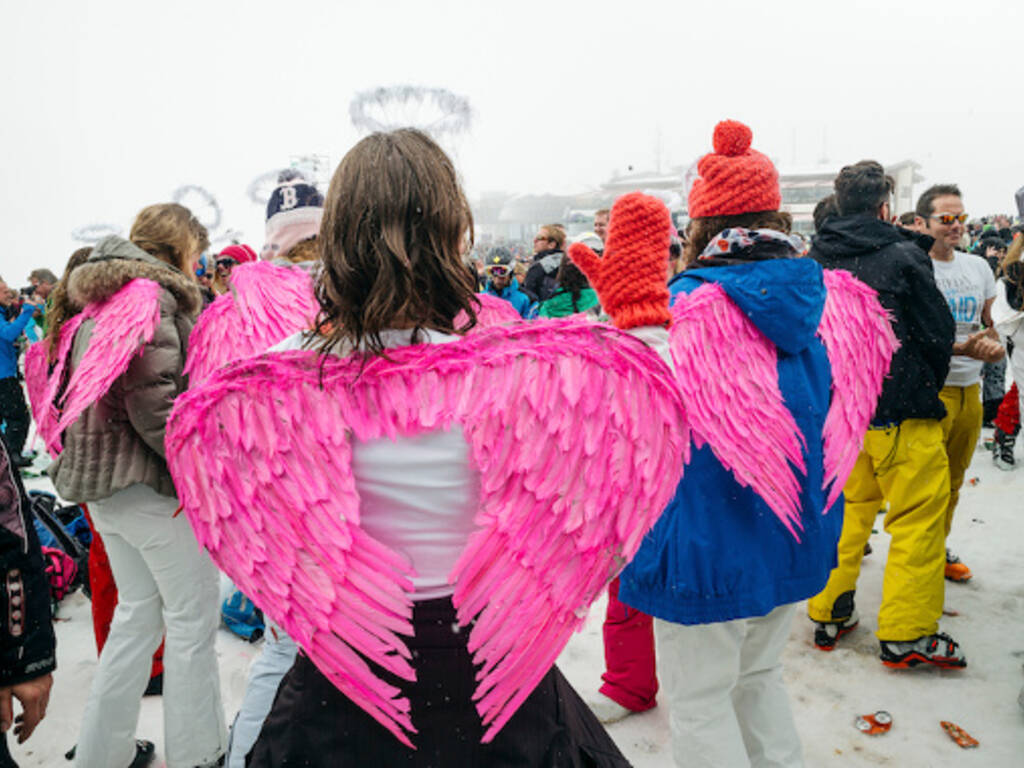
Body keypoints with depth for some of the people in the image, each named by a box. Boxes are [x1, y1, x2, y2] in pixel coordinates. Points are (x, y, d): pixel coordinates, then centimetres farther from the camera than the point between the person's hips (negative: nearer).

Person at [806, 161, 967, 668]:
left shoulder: (817, 261, 2)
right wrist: (928, 386, 11)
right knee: (919, 516, 6)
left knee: (846, 509, 17)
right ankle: (905, 634, 11)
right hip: (901, 412, -5)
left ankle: (828, 614, 23)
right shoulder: (903, 257, -11)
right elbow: (938, 330, -6)